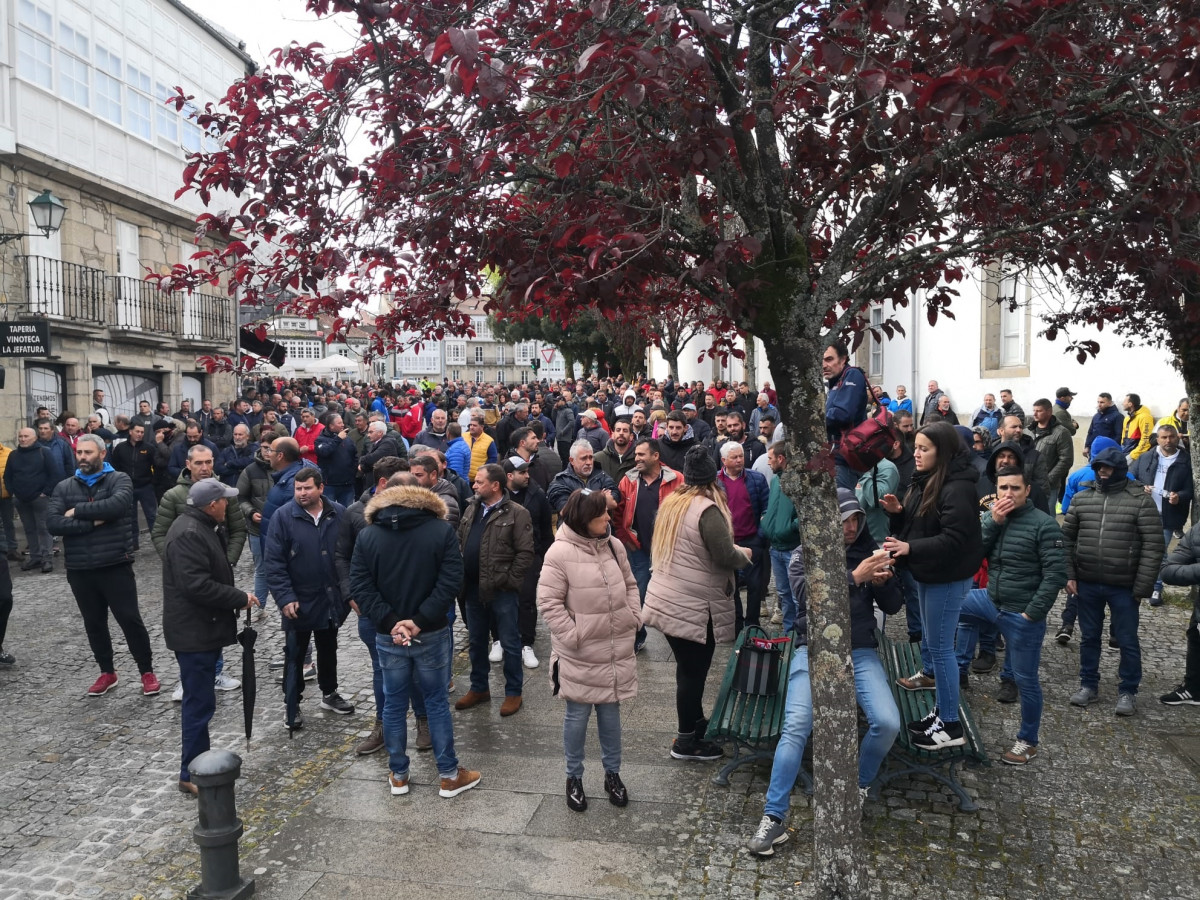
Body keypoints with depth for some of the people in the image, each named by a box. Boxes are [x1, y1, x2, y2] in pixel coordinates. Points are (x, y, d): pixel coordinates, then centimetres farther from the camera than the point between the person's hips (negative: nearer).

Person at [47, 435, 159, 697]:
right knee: (94, 623, 15)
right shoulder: (64, 487, 6)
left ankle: (147, 671, 16)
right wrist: (93, 522, -17)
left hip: (116, 565, -4)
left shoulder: (119, 479, -3)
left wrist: (77, 511, -15)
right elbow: (52, 523, -8)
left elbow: (118, 505, -24)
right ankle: (107, 672, 31)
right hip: (79, 569, 4)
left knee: (130, 620, 2)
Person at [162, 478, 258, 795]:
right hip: (193, 632, -11)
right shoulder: (188, 534, -22)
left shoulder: (203, 527, 12)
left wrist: (236, 599, 8)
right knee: (200, 702, -3)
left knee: (200, 700, 19)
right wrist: (241, 599, -20)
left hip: (205, 628, 11)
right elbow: (197, 585, -29)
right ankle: (193, 774, 7)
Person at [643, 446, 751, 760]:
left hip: (667, 599, 8)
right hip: (694, 606, -8)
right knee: (693, 670, 4)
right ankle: (686, 741, 15)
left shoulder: (670, 502, 7)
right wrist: (745, 554, 1)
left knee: (688, 667, 21)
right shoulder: (707, 510, -18)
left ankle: (695, 720, 37)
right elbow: (725, 556, -20)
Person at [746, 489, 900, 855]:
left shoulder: (867, 551, 6)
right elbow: (809, 598, -18)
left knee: (887, 723, -19)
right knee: (796, 726, -22)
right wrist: (855, 577, -24)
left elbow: (893, 606, 8)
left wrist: (881, 581, -13)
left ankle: (859, 786, 11)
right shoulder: (804, 556, -1)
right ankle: (773, 817, -14)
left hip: (860, 652, 3)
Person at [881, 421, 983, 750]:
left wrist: (910, 547, -35)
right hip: (927, 572, 10)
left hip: (947, 577, -10)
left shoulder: (957, 489, -22)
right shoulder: (925, 481, 7)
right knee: (930, 638, 18)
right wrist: (898, 512, -5)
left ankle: (950, 725, 6)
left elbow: (953, 540, -28)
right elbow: (916, 524, 15)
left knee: (940, 646, -4)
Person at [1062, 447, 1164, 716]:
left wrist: (1142, 586, -13)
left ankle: (1128, 691, 24)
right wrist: (1069, 575, 0)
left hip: (1124, 587, -3)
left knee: (1127, 641, 8)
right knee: (1089, 637, 15)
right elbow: (1067, 538, 7)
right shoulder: (1081, 498, 2)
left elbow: (1153, 546, -10)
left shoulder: (1140, 500, -8)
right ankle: (1088, 685, 29)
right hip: (1087, 584, 3)